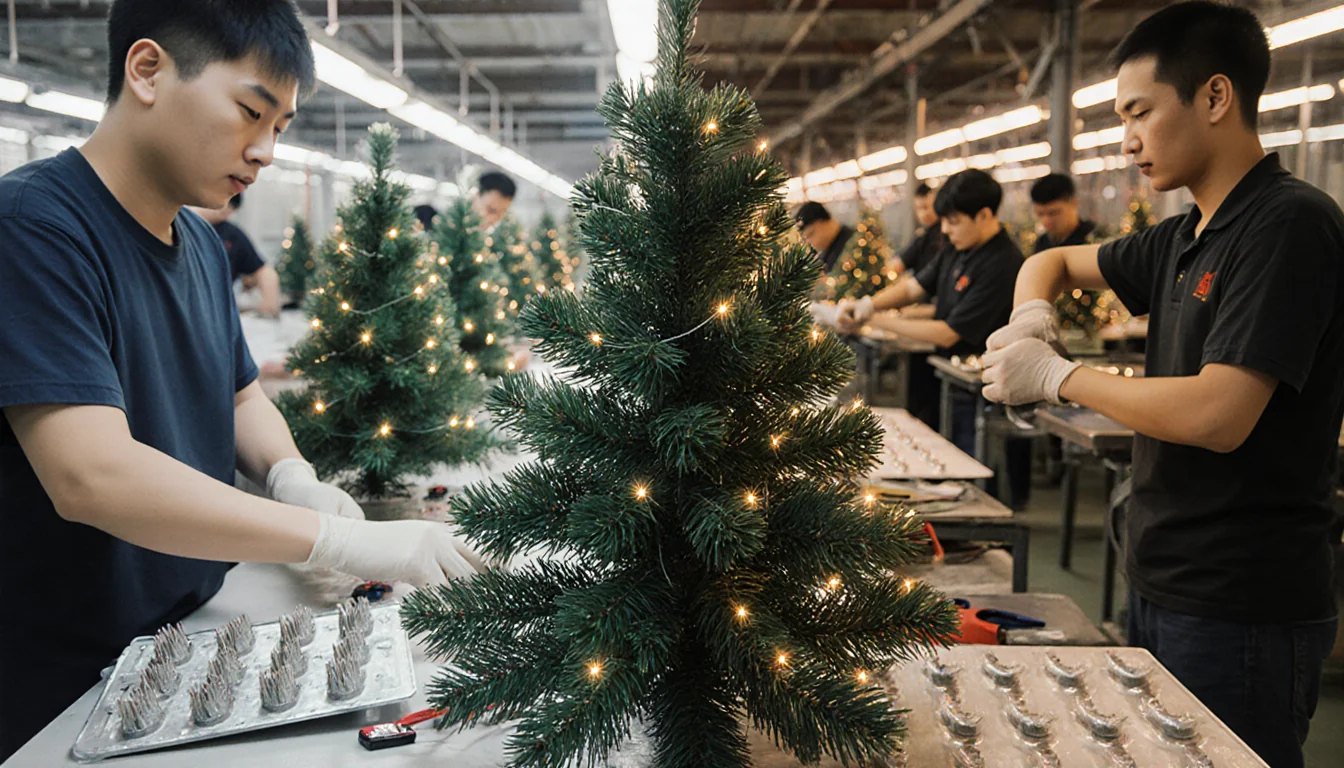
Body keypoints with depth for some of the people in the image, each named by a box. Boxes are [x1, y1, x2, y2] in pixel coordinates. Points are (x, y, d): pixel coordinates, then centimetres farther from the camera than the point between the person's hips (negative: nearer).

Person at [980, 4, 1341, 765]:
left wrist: (1057, 375, -14)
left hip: (1242, 609, -8)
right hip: (1162, 587, 8)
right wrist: (1032, 315, 0)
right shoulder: (1185, 239, 9)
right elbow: (1054, 262, 23)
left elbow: (1217, 416, -26)